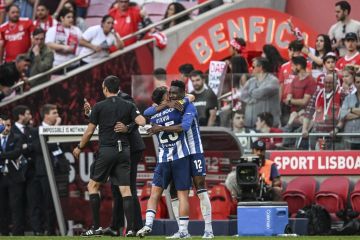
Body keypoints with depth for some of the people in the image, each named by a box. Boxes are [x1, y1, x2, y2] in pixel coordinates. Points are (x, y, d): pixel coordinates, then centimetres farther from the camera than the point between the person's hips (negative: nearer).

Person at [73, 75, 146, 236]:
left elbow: (89, 132, 1)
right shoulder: (128, 106, 5)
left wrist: (79, 147, 16)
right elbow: (142, 122, -7)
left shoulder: (99, 106, -2)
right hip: (124, 151, 3)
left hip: (106, 150, -3)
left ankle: (96, 227, 4)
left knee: (93, 186, 10)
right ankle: (131, 228, -10)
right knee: (125, 190, 1)